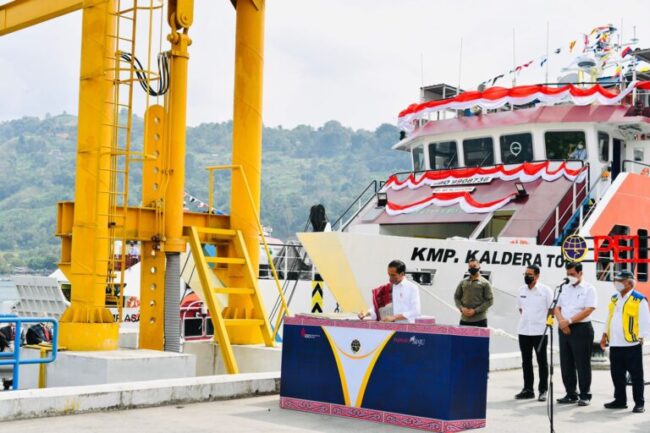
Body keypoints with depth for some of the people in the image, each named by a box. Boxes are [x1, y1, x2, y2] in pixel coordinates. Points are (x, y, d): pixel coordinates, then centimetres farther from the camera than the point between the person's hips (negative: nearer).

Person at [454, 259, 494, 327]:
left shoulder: (485, 283, 0)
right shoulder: (463, 282, 12)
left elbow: (489, 300, -4)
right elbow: (456, 297, 14)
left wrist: (475, 311, -12)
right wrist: (461, 308, -5)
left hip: (479, 320, -4)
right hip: (464, 320, 4)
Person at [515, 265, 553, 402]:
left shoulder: (545, 290, -6)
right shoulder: (522, 290, 9)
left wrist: (547, 323, -6)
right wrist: (524, 319, 13)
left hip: (539, 332, -5)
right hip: (523, 331, 5)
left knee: (542, 362, 3)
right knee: (526, 361, 9)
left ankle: (543, 390, 7)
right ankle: (528, 389, 16)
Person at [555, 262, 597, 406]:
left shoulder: (588, 289, -4)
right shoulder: (564, 288, 14)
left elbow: (588, 310, -14)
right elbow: (557, 308, 11)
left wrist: (569, 321, -17)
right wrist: (561, 322, -9)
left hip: (581, 329, -6)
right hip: (564, 330, 6)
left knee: (582, 364, -2)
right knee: (566, 364, 9)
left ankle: (585, 395, 7)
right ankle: (571, 394, 18)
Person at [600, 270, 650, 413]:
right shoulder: (614, 299, 15)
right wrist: (605, 335, 15)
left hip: (632, 345, -6)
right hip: (615, 344, 7)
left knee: (636, 375, 1)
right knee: (617, 374, 11)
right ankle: (620, 400, 22)